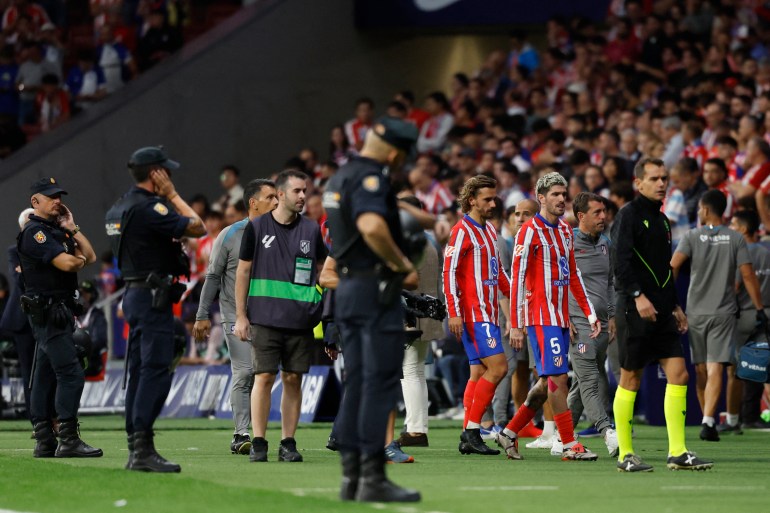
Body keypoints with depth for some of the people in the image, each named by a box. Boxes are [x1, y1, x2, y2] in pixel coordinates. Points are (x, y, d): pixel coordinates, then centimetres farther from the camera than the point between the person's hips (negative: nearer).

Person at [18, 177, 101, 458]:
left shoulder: (58, 231, 18)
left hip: (59, 312, 10)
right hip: (47, 313, -10)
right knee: (71, 374, -14)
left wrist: (72, 228, 8)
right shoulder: (34, 232, -11)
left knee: (45, 377, 10)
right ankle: (68, 441, -15)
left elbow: (90, 257, 12)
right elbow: (66, 263, -22)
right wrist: (79, 259, 0)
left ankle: (45, 442, 11)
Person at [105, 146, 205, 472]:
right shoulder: (148, 208, -16)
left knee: (139, 369, 11)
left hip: (134, 294, 10)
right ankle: (143, 448, -18)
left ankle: (135, 450, 13)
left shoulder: (119, 208, 14)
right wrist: (172, 195, -5)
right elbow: (197, 227, -15)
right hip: (153, 296, -10)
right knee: (157, 369, -12)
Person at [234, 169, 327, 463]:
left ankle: (288, 443, 9)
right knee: (264, 377, -5)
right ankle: (258, 443, 0)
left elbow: (321, 271, 14)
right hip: (265, 317, -2)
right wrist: (240, 316, 2)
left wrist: (321, 315, 7)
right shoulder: (257, 227, 2)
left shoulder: (311, 230, 8)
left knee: (293, 379, 3)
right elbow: (243, 271, 6)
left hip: (300, 320, 2)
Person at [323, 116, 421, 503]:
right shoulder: (370, 178, -14)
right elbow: (372, 226, -32)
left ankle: (351, 476, 11)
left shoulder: (341, 177, 16)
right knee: (380, 382, -8)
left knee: (356, 382, 11)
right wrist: (401, 263, -19)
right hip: (375, 287, -9)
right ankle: (372, 477, -10)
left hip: (347, 287, 9)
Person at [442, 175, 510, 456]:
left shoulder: (489, 230, 18)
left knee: (479, 372, 6)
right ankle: (472, 431, -13)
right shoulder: (462, 231, -9)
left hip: (488, 313, 9)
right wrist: (454, 313, -20)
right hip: (472, 314, -9)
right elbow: (449, 272, -14)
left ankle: (469, 437, 7)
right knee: (498, 366, -16)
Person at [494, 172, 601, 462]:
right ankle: (569, 445, -8)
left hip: (561, 317, 8)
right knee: (558, 378, -11)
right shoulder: (530, 231, -8)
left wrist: (590, 314, 15)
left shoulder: (565, 230, 15)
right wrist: (515, 325, -14)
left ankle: (510, 433, 19)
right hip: (540, 316, -8)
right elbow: (517, 278, -10)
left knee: (547, 383, 9)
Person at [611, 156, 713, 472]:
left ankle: (677, 453, -2)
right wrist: (637, 295, -27)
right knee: (631, 379, -1)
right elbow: (620, 260, -18)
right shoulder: (629, 215, -7)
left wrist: (675, 306, 22)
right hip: (634, 309, -8)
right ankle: (625, 455, 6)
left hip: (661, 312, 8)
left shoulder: (662, 220, 19)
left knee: (678, 374, -2)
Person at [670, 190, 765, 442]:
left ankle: (707, 420, 19)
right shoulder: (735, 239, 1)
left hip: (696, 311, 1)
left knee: (701, 369, 12)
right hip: (724, 312, -1)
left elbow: (672, 266, -13)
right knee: (715, 368, -7)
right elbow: (747, 275, -3)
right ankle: (708, 421, -22)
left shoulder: (693, 237, 0)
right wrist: (759, 308, 2)